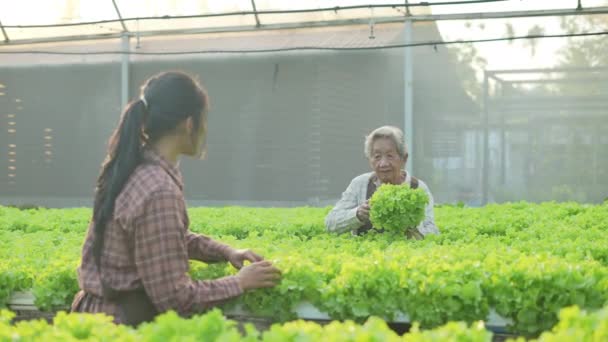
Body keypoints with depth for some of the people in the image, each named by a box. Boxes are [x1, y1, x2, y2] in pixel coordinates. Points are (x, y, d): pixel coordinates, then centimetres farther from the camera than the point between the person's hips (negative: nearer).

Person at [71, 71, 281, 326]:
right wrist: (240, 282, -10)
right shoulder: (159, 191, -25)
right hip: (124, 322, -9)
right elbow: (173, 297, -22)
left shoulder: (132, 167, 3)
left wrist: (225, 252, 9)